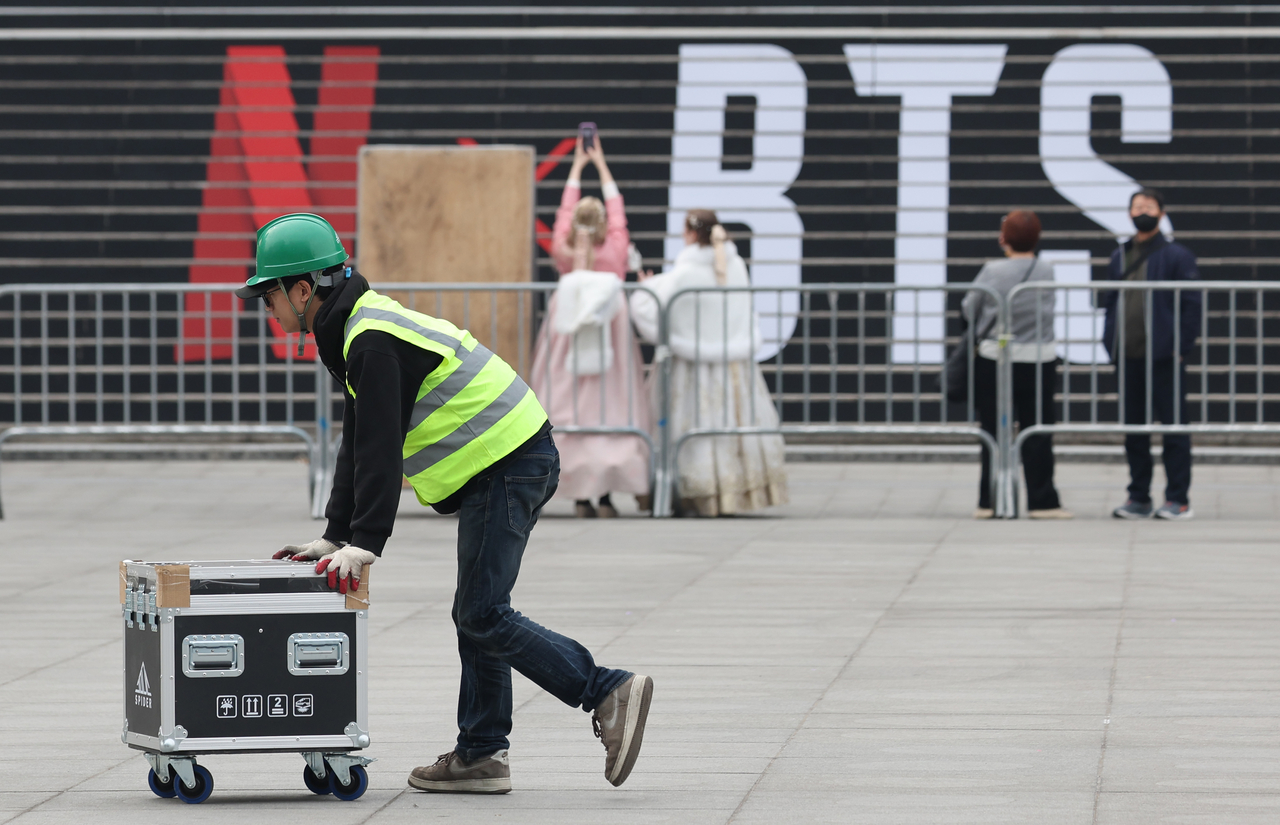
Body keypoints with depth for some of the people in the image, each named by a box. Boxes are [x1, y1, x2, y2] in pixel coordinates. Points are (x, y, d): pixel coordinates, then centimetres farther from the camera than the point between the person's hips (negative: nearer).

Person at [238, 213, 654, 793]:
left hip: (506, 465, -11)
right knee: (477, 614, 12)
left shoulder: (373, 340, -16)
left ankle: (610, 693, -13)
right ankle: (480, 756, 15)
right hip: (514, 463, 11)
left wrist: (364, 544, -23)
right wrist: (334, 537, 16)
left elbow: (380, 450, -22)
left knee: (482, 617, -11)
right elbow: (358, 445, 20)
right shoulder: (360, 328, 17)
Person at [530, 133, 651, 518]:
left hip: (566, 343, 1)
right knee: (608, 409, 1)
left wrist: (577, 166, 23)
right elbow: (617, 209, 8)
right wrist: (601, 164, 19)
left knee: (570, 410, 2)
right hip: (610, 343, -1)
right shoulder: (615, 252, -5)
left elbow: (565, 210, 11)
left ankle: (582, 496, -1)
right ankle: (604, 494, -3)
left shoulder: (563, 253, -3)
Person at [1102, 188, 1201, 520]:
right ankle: (1138, 498, 14)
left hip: (1164, 356, -5)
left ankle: (1178, 499, 1)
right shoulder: (1119, 257, 14)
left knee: (1173, 425, -2)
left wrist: (1181, 347, -11)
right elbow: (1110, 303, 18)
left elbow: (1191, 304, -4)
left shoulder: (1177, 256, -1)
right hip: (1129, 358, 5)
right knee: (1133, 429, 8)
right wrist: (1111, 344, 7)